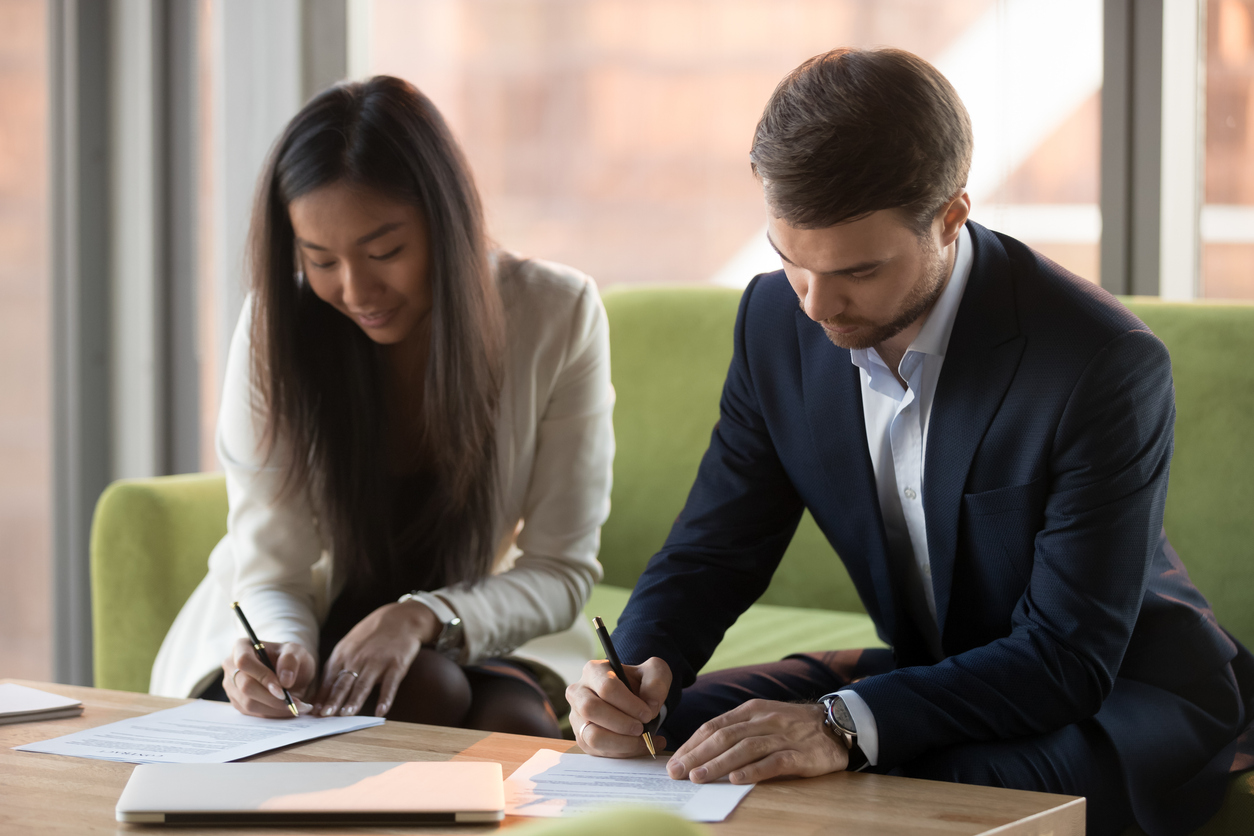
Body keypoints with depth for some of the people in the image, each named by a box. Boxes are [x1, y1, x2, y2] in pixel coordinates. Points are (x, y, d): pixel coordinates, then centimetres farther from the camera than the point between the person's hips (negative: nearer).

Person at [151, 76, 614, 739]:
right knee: (426, 693, -32)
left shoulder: (559, 316, -16)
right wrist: (280, 653, -39)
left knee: (514, 727, -31)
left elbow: (562, 572, -13)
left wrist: (421, 618, -32)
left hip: (479, 628, 1)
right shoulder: (275, 326, -16)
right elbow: (273, 575, -14)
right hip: (304, 630, -1)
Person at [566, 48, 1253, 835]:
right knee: (674, 726, -14)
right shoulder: (779, 319, -9)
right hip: (932, 676, 5)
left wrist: (847, 723, -42)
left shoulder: (1106, 363, -28)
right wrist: (639, 668, -24)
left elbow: (1069, 657, -29)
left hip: (1120, 686, -5)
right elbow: (714, 551, -1)